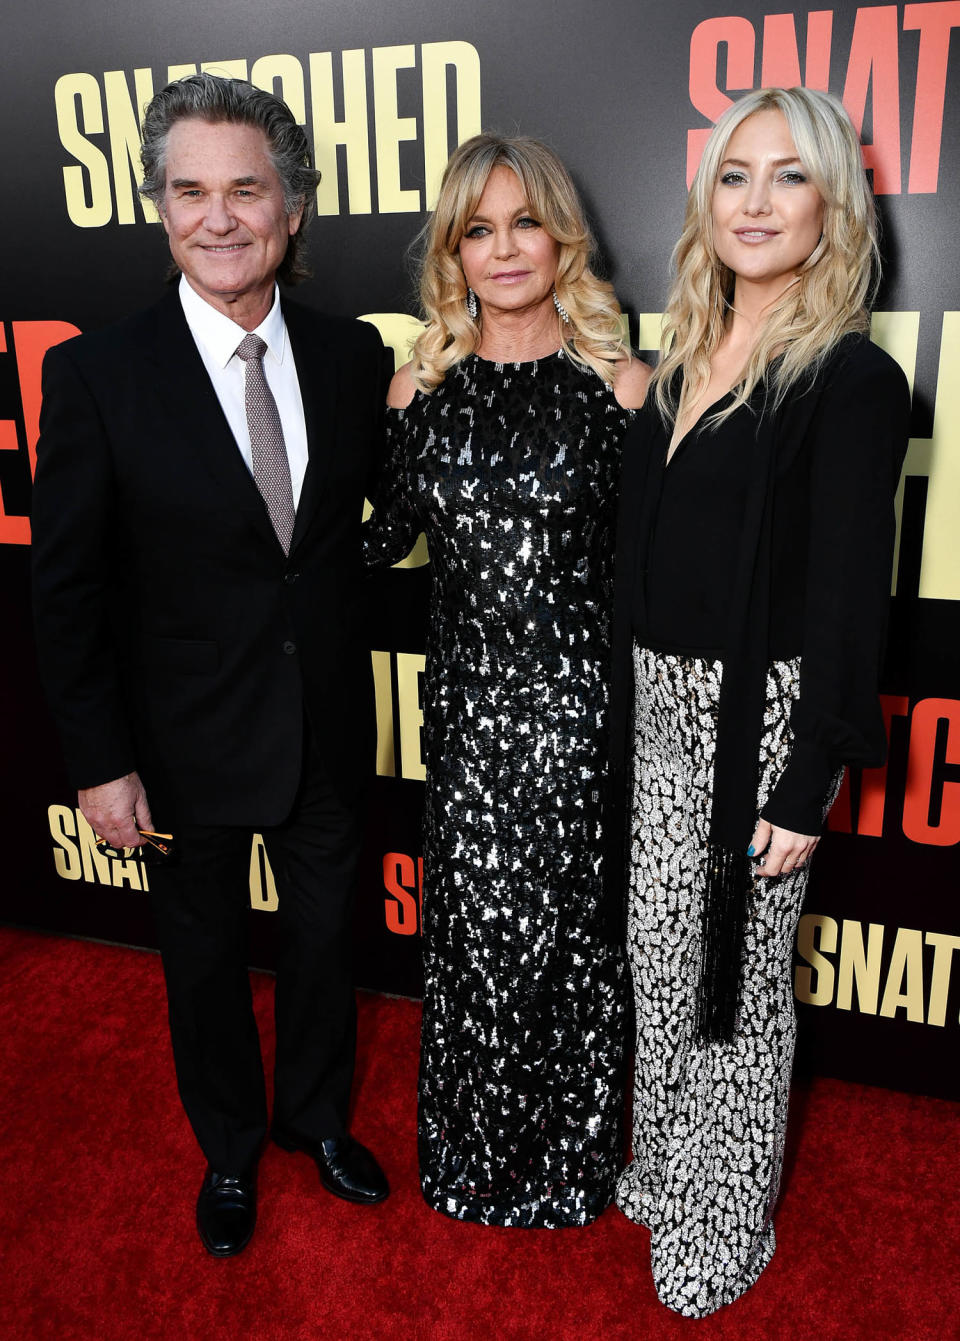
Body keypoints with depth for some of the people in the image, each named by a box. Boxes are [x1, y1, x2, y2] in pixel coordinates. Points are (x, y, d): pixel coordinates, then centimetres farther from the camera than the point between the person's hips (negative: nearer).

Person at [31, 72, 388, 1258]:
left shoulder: (353, 356, -4)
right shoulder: (96, 374, -13)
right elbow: (68, 589, -12)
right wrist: (100, 764, -12)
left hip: (327, 726, 3)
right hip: (190, 739, -2)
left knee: (323, 931, 21)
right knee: (205, 952, 18)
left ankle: (314, 1113, 50)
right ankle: (228, 1149, 46)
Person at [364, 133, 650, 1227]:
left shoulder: (617, 383, -2)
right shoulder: (421, 383, 5)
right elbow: (382, 536, 11)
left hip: (577, 697, -2)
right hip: (467, 696, 2)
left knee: (570, 927, 9)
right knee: (475, 924, 11)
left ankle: (572, 1152, 36)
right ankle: (479, 1149, 38)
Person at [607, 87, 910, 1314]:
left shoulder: (851, 380, -11)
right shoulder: (685, 360, 10)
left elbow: (848, 598, -14)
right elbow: (645, 555, 11)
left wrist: (808, 787, -15)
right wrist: (629, 703, 9)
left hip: (758, 719, -7)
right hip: (658, 705, 7)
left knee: (736, 966, 8)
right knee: (659, 949, 18)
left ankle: (726, 1224, 32)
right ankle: (667, 1168, 42)